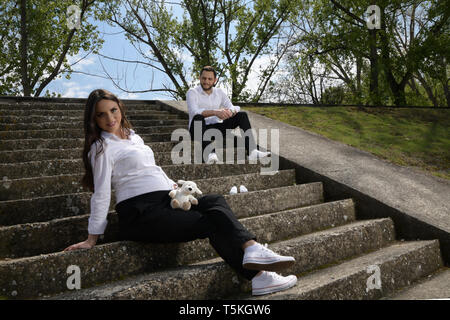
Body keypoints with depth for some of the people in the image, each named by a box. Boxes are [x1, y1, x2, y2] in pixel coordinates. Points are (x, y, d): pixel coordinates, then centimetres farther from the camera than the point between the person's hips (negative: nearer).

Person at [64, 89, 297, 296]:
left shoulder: (132, 136, 21)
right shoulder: (102, 147, -3)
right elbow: (101, 194, -6)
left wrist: (174, 186, 16)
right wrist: (92, 239, -6)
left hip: (164, 201, 8)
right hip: (140, 213, -7)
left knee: (215, 202, -16)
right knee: (212, 223, -20)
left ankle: (252, 251, -32)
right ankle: (258, 276, -25)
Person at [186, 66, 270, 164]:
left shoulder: (219, 92, 7)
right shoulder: (192, 92, -8)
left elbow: (233, 108, -4)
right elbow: (194, 112, -27)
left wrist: (230, 111, -30)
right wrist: (215, 112, -41)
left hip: (216, 128, 5)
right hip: (198, 130, -5)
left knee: (242, 115, -11)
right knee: (198, 118, -38)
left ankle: (252, 151, -26)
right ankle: (209, 153, -51)